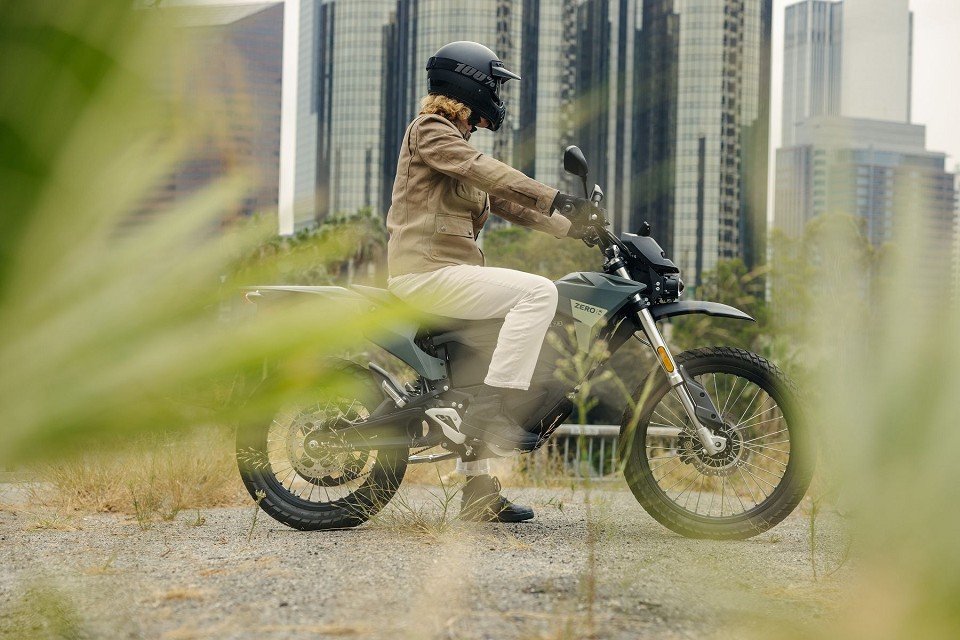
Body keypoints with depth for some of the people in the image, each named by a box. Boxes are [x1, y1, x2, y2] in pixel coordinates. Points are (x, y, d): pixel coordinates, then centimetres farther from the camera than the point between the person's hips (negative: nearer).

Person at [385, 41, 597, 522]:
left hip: (446, 275, 11)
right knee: (538, 292, -23)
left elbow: (507, 201, 21)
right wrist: (555, 199, -27)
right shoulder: (429, 130, -5)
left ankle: (479, 494, 24)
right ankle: (492, 405, -26)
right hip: (428, 271, -11)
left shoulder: (457, 140, 25)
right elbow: (485, 172, -20)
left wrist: (573, 226, 12)